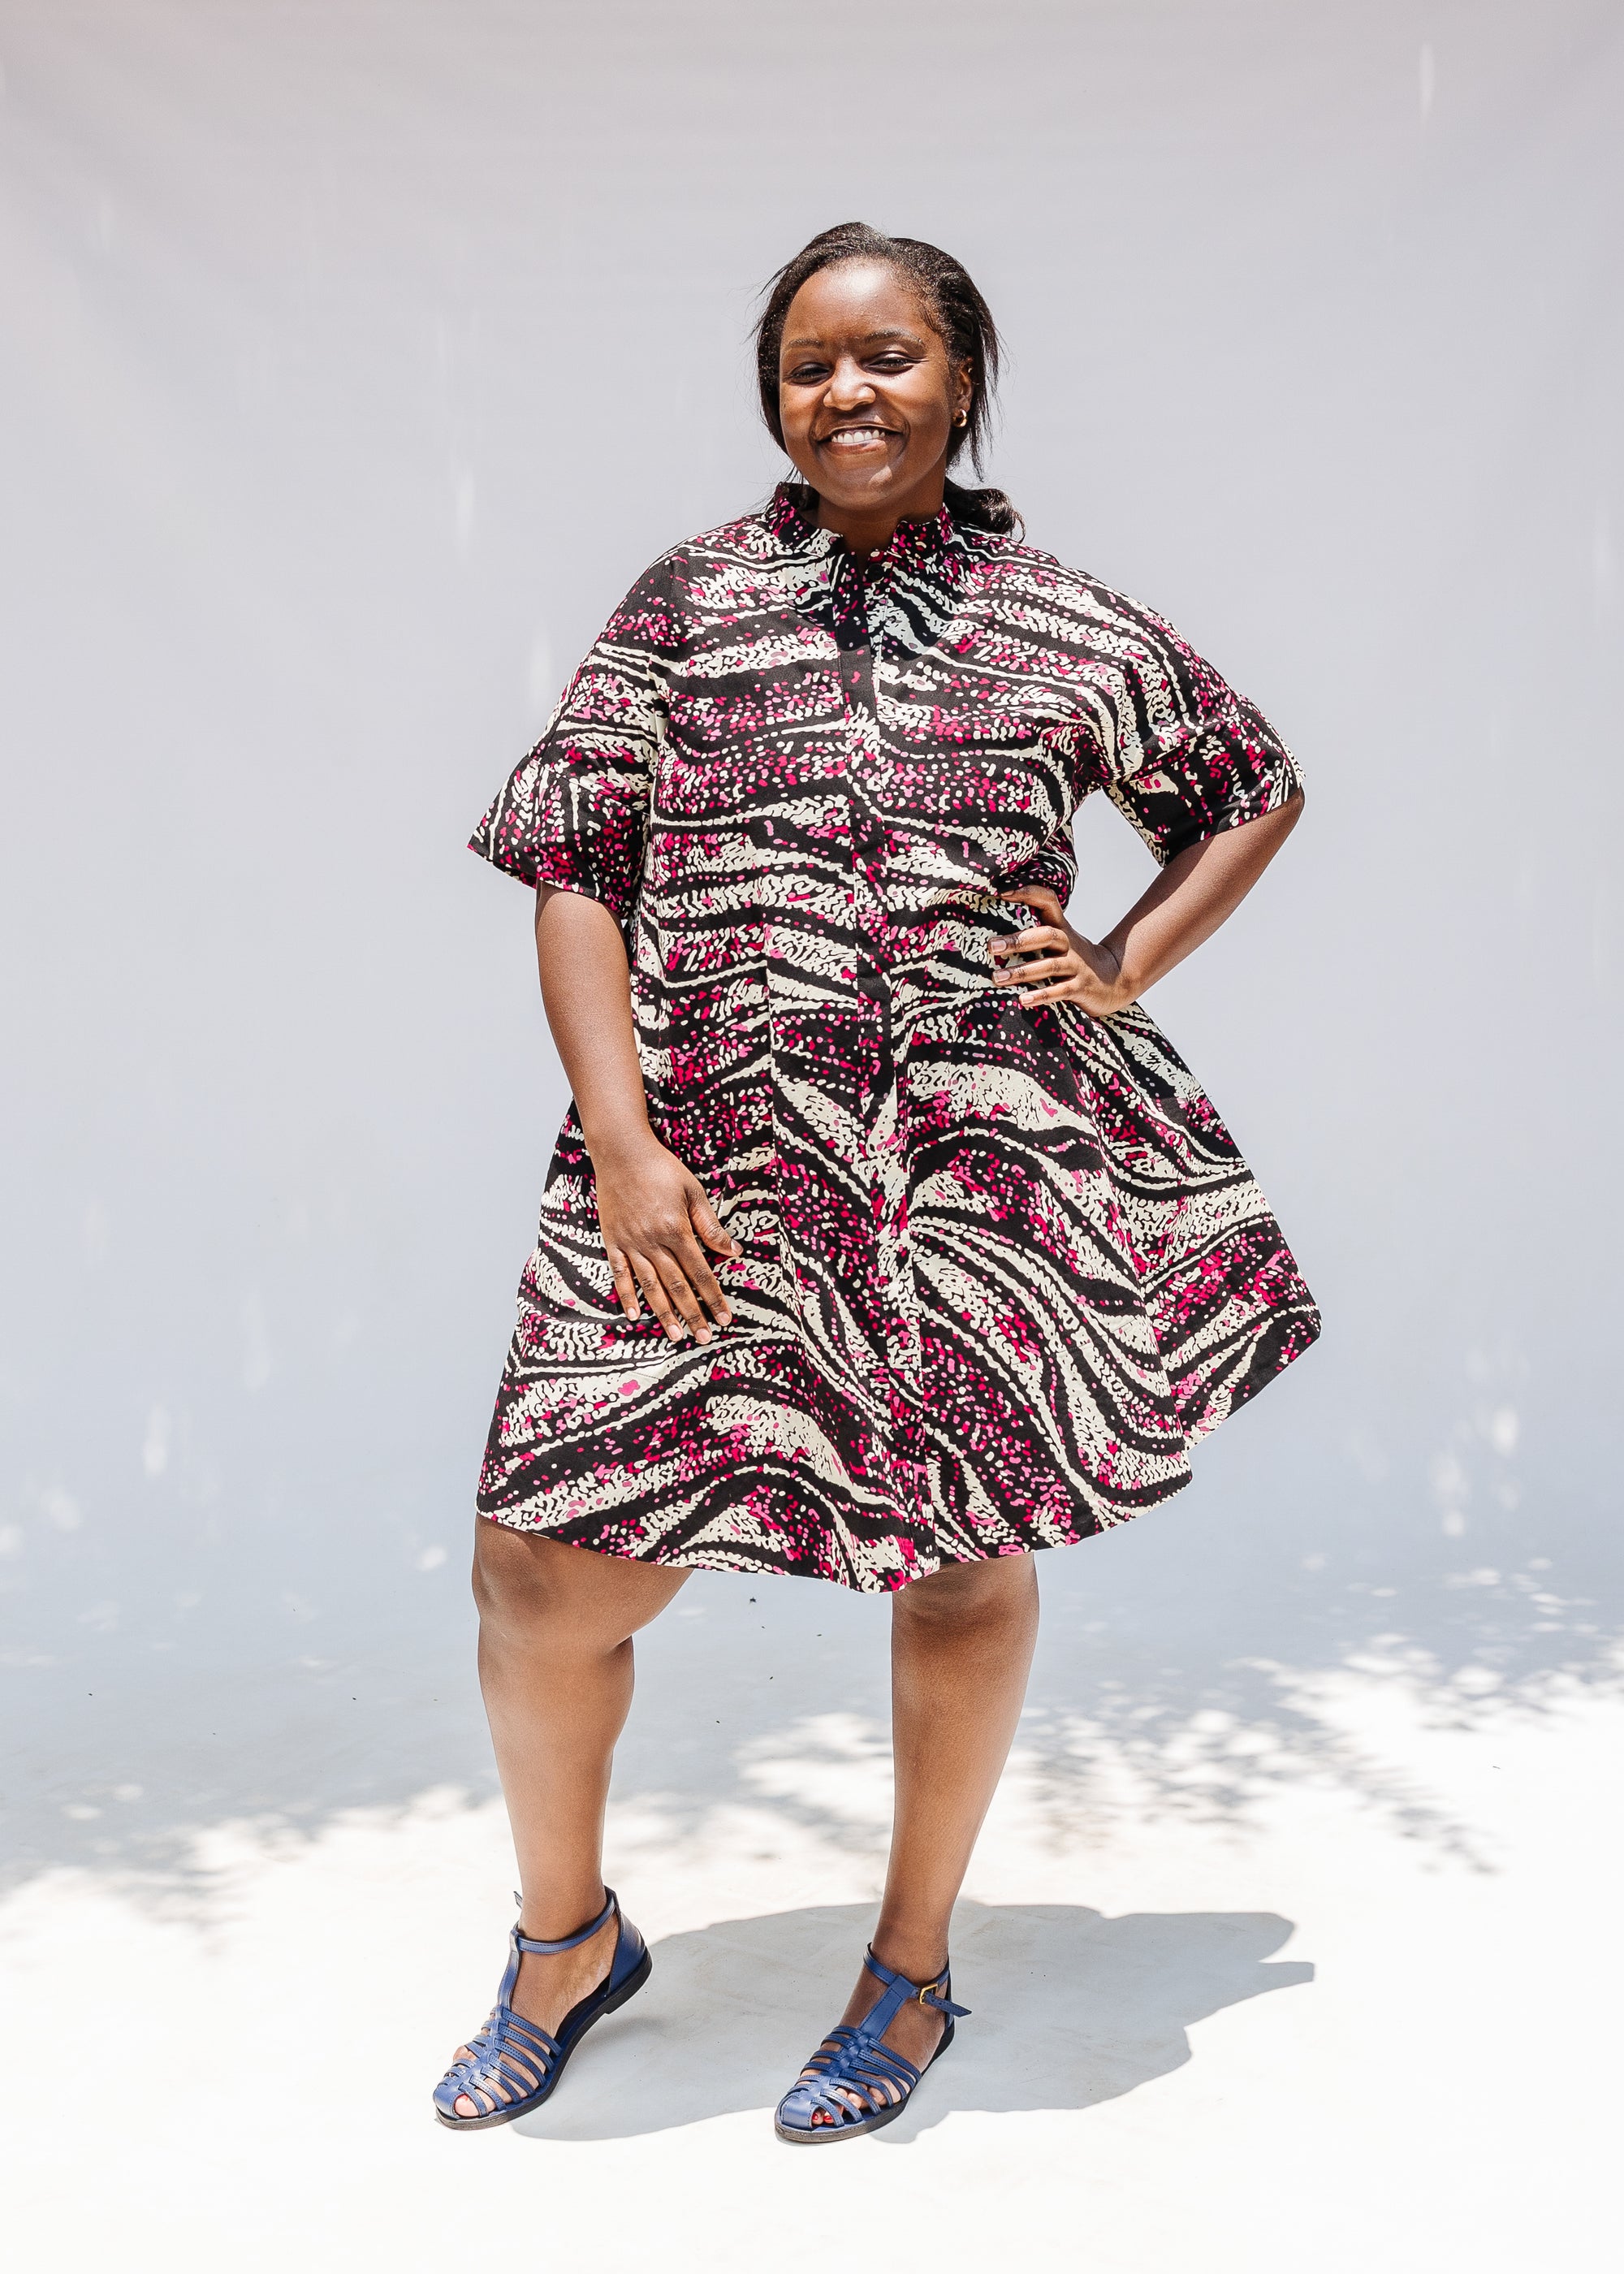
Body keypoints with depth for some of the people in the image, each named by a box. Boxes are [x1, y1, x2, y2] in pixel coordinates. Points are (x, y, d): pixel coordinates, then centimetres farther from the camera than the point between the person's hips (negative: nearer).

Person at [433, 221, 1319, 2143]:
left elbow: (1257, 790, 21)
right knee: (550, 1572, -3)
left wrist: (1128, 970, 6)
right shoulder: (690, 599, 7)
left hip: (988, 1159, 0)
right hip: (710, 1169, 0)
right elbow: (574, 872, 3)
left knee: (967, 1546, 9)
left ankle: (912, 1968, 33)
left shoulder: (1067, 630, 8)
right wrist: (622, 1146, -8)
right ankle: (564, 1939, 27)